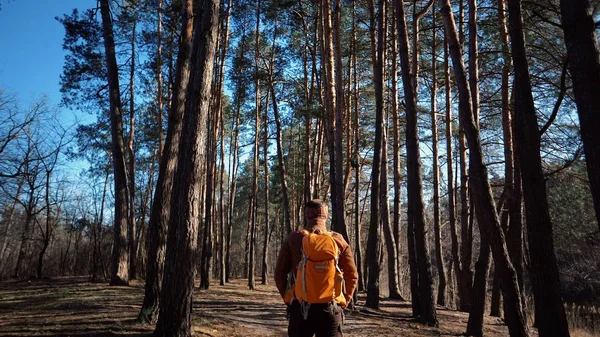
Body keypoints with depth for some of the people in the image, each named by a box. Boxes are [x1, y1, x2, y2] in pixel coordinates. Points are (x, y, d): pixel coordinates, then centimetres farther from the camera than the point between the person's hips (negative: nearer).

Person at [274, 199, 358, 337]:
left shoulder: (293, 239, 0)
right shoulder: (338, 240, 0)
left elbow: (280, 273, 1)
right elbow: (352, 275, 2)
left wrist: (287, 298, 12)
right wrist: (344, 301, 13)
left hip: (299, 306, 1)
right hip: (330, 307, 0)